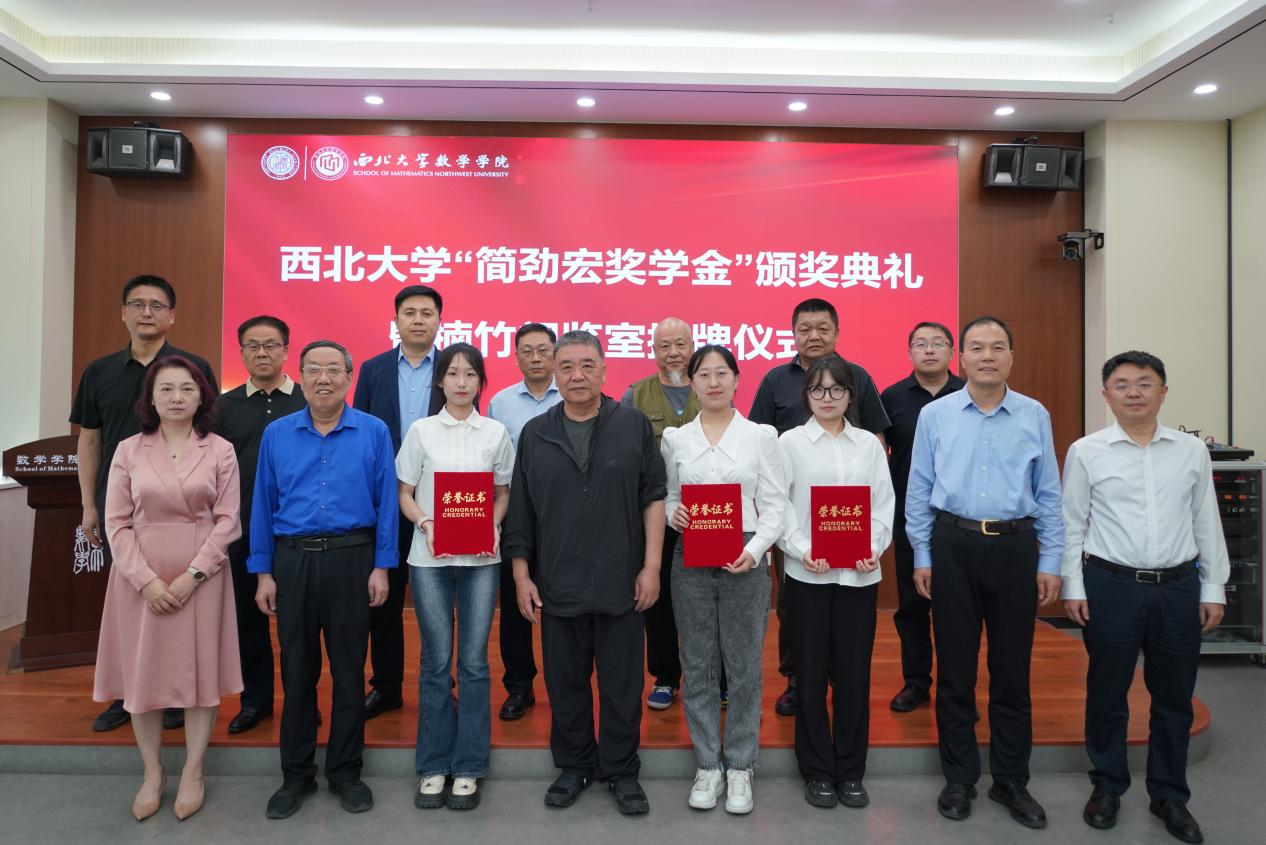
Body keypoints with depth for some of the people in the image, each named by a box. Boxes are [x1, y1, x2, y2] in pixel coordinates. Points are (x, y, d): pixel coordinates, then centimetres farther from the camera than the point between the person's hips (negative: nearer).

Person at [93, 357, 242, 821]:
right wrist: (147, 579, -12)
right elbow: (116, 523, -1)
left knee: (200, 671, 5)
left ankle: (193, 774, 21)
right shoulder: (128, 450, 2)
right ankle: (152, 773, 25)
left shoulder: (220, 451, -1)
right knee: (142, 672, 8)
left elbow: (227, 521, -4)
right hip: (140, 576, 1)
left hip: (201, 576, -1)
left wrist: (191, 575, -13)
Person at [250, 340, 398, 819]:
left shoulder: (374, 432, -2)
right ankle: (296, 774, 27)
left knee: (349, 670, 8)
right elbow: (263, 505, 6)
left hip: (351, 560, -2)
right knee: (297, 671, 12)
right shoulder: (277, 434, 5)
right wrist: (262, 572, 2)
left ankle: (345, 772, 24)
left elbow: (386, 503, -2)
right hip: (292, 560, 2)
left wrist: (382, 567, -6)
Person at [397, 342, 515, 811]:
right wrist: (426, 524, -12)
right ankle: (434, 766, 21)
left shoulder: (496, 433, 4)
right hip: (430, 559, 0)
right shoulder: (421, 431, 3)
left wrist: (494, 526, -8)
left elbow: (503, 494, 11)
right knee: (436, 662, 6)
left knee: (474, 662, 4)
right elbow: (405, 495, 5)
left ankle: (468, 767, 18)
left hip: (481, 558, 1)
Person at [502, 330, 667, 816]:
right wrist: (522, 577, 3)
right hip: (558, 586, 2)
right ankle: (574, 766, 33)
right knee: (566, 684, 14)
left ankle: (621, 770, 27)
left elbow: (653, 498, -1)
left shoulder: (634, 426, -2)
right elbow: (520, 514, 5)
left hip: (620, 584, -1)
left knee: (622, 684, 9)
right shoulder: (535, 434, 3)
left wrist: (651, 566, -6)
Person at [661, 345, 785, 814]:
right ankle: (707, 765, 25)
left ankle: (740, 767, 23)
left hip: (744, 560, -1)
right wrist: (672, 513, -9)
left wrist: (754, 550, -15)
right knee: (698, 666, 9)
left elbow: (774, 507, -1)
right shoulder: (675, 438, 6)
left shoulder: (761, 436, 1)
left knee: (744, 666, 6)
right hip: (690, 560, 2)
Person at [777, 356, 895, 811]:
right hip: (807, 573, -2)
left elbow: (883, 505, 6)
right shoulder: (791, 442, 2)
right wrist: (802, 550, -15)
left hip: (859, 574, 2)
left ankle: (851, 770, 24)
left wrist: (873, 548, -10)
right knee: (812, 674, 6)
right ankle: (817, 770, 22)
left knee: (854, 673, 8)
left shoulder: (869, 444, 8)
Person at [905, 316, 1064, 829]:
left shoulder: (1035, 416, 4)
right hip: (953, 545, 0)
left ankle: (1011, 780, 27)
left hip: (1015, 547, 1)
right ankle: (959, 778, 24)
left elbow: (1049, 494, 7)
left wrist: (1050, 562, 4)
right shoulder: (935, 415, 2)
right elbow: (918, 491, 4)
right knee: (955, 668, 8)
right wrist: (921, 557, 2)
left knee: (1012, 669, 9)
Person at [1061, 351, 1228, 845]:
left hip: (1179, 586, 2)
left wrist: (1214, 589, 7)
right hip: (1111, 586, -2)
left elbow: (1207, 523, 8)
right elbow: (1071, 525, 0)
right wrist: (1072, 588, -2)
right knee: (1107, 694, 10)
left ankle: (1169, 795, 32)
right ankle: (1107, 786, 28)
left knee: (1174, 697, 14)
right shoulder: (1086, 451, -3)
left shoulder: (1192, 451, 4)